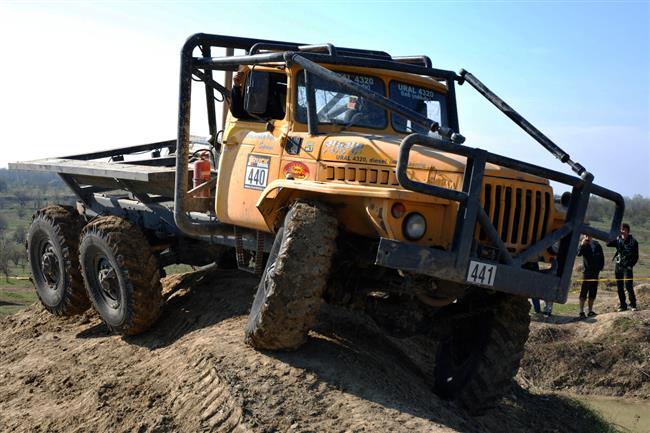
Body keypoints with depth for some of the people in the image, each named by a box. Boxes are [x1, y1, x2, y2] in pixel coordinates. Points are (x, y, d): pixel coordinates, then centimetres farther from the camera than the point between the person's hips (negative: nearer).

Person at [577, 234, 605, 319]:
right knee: (584, 292, -8)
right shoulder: (584, 245, -2)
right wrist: (582, 245, -31)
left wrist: (601, 266, 4)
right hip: (586, 271, -4)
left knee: (593, 293, 8)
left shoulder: (597, 245, 8)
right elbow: (579, 253, -21)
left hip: (595, 272, 4)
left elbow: (601, 257, 15)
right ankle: (581, 311, -6)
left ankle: (590, 311, 16)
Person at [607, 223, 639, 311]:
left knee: (629, 286, -13)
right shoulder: (618, 240, 6)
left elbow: (636, 256, 1)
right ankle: (622, 305, 13)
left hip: (627, 267, -4)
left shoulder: (633, 242, -2)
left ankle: (633, 305, -6)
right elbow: (608, 244, -7)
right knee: (619, 287, 6)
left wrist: (631, 265, -9)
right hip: (618, 266, 4)